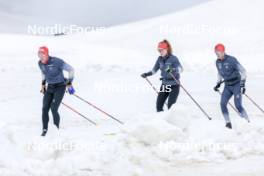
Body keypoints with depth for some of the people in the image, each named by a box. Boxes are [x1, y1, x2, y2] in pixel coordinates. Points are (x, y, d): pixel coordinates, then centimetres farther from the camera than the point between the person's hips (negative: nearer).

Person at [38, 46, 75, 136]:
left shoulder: (57, 62, -23)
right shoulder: (40, 63, -4)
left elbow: (71, 69, -13)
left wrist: (69, 83, -12)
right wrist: (43, 83, 18)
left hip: (60, 87, -5)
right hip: (50, 87, 5)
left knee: (53, 109, -16)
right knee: (45, 109, -7)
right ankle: (44, 129, 8)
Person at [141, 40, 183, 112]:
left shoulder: (173, 58, -13)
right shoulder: (160, 59, 4)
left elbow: (180, 69, -26)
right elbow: (154, 70, 15)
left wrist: (172, 70, -45)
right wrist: (147, 74, 0)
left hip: (174, 85, -6)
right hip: (164, 84, 6)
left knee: (171, 106, -15)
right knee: (159, 106, -1)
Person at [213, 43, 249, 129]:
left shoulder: (231, 60, -19)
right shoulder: (218, 62, 1)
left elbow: (243, 71, -16)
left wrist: (242, 84, -22)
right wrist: (218, 84, 14)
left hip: (236, 85, -6)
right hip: (227, 86, 6)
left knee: (238, 105, -15)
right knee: (223, 104, -12)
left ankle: (247, 122, 1)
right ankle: (228, 122, -2)